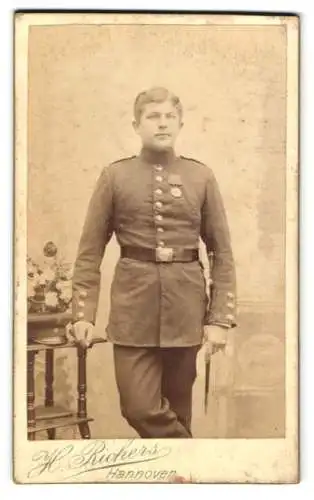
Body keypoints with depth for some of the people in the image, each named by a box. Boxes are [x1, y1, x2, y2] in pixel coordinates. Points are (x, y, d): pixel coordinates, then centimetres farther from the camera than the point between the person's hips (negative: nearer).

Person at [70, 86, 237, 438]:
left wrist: (221, 317, -4)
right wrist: (83, 314, -5)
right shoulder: (115, 176, 3)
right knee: (139, 407, -8)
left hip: (185, 307, 1)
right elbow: (90, 251, 3)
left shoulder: (201, 177, 4)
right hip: (133, 307, -1)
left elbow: (222, 254, 4)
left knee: (177, 406, 12)